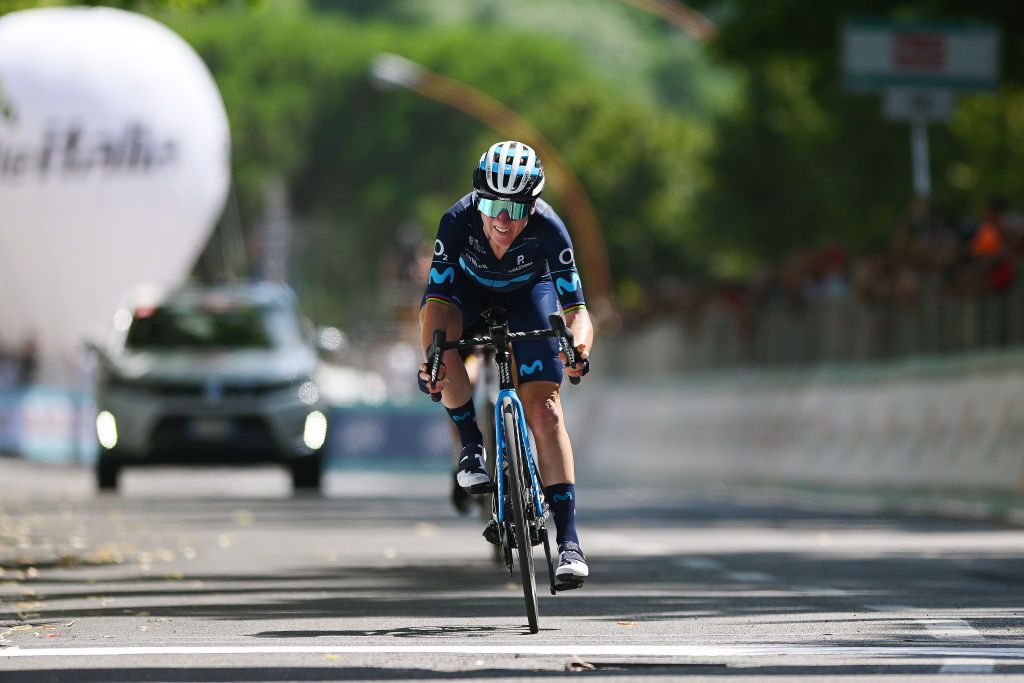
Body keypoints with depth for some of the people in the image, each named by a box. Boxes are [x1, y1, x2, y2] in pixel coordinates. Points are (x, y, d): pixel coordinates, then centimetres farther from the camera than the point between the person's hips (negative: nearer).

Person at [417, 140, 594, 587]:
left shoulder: (548, 228, -36)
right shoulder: (458, 220, -36)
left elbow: (576, 309, -35)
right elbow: (436, 299, -37)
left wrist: (578, 348, -57)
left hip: (529, 291, -1)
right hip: (470, 287, 1)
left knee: (544, 406, -15)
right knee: (439, 324, -35)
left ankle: (568, 539, -14)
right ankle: (471, 447, -17)